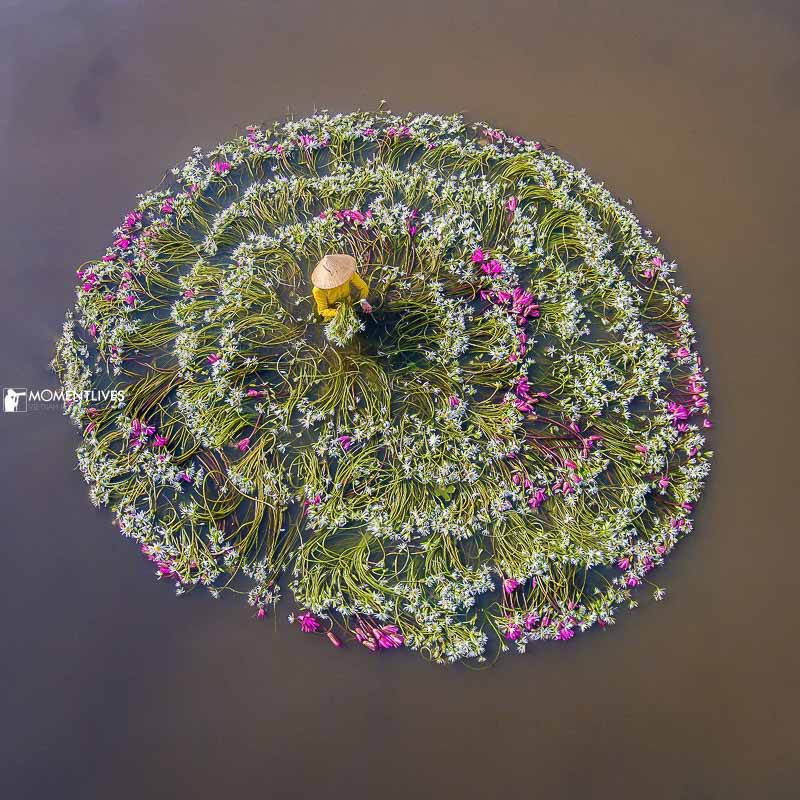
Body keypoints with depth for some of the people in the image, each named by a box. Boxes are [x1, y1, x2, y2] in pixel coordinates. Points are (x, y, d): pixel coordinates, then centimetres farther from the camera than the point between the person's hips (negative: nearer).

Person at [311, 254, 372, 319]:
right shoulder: (318, 290, -30)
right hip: (331, 317, -3)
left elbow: (363, 287, -8)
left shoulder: (348, 273, -23)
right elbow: (323, 311, -18)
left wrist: (363, 301, -29)